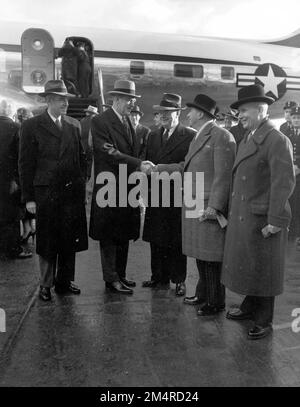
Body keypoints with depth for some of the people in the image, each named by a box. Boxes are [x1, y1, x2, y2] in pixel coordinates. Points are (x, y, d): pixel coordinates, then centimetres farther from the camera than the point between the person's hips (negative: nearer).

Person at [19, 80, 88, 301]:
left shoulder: (74, 125, 11)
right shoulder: (32, 126, -1)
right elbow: (26, 164, -2)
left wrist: (83, 186, 6)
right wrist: (29, 197, -6)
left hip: (73, 192, 4)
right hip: (46, 193, -3)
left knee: (70, 241, 10)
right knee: (47, 242, 6)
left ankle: (65, 281, 26)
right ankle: (46, 285, 22)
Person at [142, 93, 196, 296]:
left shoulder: (190, 135, -3)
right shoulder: (153, 135, 16)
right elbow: (147, 162, 15)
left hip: (177, 196, -5)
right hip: (156, 196, 5)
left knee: (176, 240, 4)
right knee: (156, 239, 9)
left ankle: (179, 280, 17)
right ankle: (159, 277, 23)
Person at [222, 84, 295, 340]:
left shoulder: (277, 140, -15)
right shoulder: (247, 139, 13)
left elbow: (284, 183, -19)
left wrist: (275, 221, -20)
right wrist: (233, 211, 9)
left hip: (262, 220, -8)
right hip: (241, 217, 8)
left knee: (263, 270, 6)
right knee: (247, 266, 19)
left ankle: (264, 321, 23)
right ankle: (250, 307, 38)